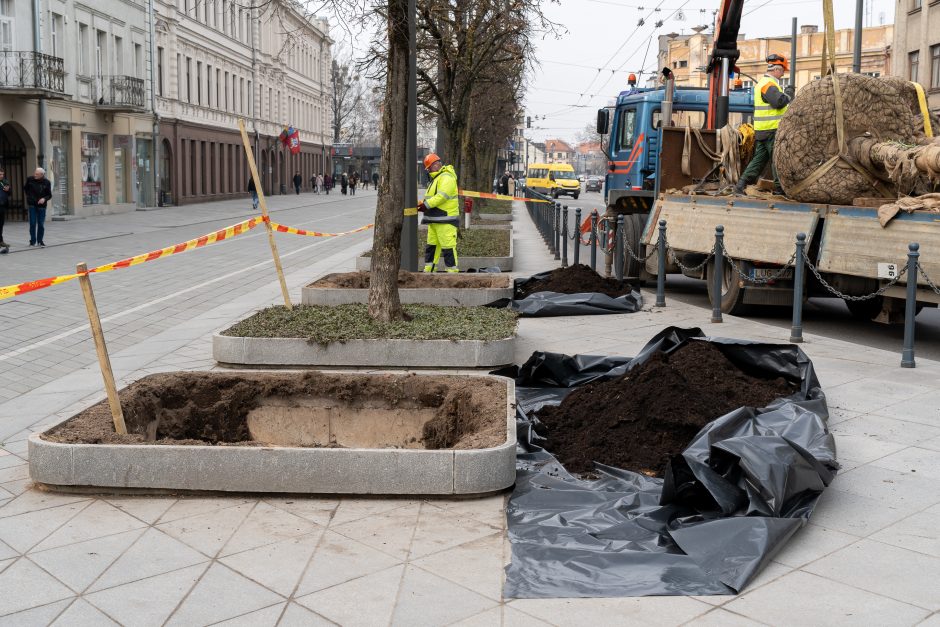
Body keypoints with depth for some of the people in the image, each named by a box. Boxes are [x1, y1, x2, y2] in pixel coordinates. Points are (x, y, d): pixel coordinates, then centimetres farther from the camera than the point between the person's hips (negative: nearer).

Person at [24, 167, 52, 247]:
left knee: (41, 224, 4)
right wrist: (29, 196, 7)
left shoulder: (46, 182, -6)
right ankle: (32, 240, 7)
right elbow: (25, 189, 16)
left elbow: (49, 195, 0)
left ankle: (40, 240, 16)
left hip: (41, 205, 0)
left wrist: (44, 199, -18)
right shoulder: (30, 180, -4)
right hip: (32, 205, 0)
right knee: (32, 223, -2)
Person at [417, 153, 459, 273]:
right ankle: (428, 271, 20)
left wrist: (426, 204, -23)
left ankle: (452, 272, -5)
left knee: (448, 247, -9)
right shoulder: (436, 178, 23)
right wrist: (422, 203, 3)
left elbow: (441, 196, -23)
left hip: (446, 220, -10)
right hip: (434, 221, 11)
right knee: (431, 245, 13)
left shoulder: (446, 177, -12)